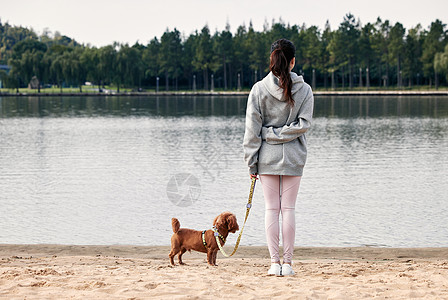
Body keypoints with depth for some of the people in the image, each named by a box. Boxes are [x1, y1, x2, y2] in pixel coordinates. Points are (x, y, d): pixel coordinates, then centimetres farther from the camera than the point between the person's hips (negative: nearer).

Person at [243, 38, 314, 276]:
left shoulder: (259, 89, -5)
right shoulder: (304, 90, -4)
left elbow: (252, 129, -4)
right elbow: (303, 124, -11)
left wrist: (251, 162, 1)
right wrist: (282, 133, -3)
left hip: (267, 156, 0)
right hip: (293, 158, 0)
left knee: (271, 209, 5)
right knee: (288, 208, 5)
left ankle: (275, 262, 4)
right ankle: (287, 263, 6)